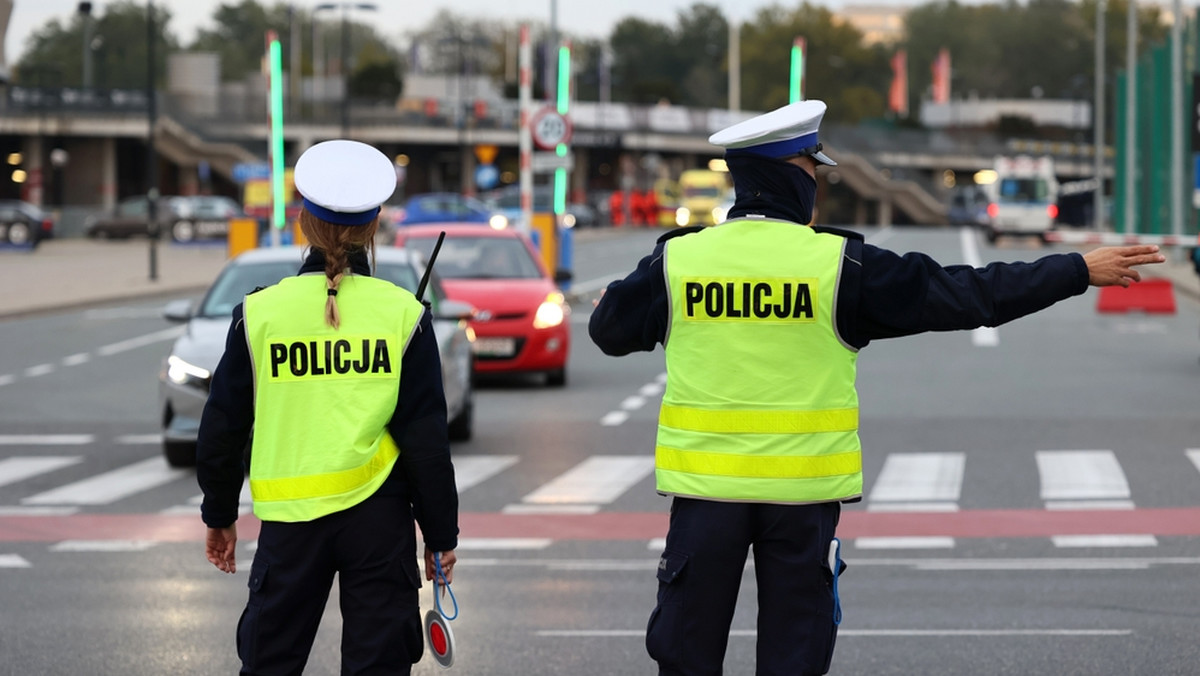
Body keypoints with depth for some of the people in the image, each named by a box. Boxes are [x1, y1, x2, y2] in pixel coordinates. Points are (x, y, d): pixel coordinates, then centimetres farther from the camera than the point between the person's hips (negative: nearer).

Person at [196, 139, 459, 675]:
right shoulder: (403, 314, -4)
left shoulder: (259, 313, -2)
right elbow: (427, 437, -3)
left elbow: (222, 427, 5)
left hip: (290, 519, 1)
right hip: (380, 515, -1)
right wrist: (441, 535, 5)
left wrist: (219, 514, 19)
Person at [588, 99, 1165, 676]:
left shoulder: (677, 260, -2)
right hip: (803, 493, -1)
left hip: (706, 484, 1)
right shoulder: (841, 265, -7)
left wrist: (605, 304, 38)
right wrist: (1080, 271, 5)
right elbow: (965, 295, -4)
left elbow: (610, 331, 13)